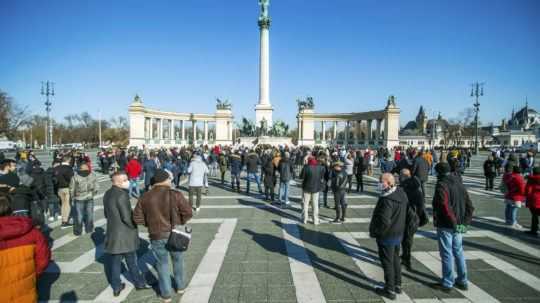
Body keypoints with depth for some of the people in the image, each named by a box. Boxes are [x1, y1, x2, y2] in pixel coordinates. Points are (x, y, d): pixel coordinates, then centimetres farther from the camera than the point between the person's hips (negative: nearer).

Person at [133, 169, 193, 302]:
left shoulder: (145, 197, -5)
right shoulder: (175, 195, -14)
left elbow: (137, 218, -2)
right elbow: (188, 213, -14)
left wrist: (151, 223, 12)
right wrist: (180, 222, 4)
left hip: (157, 236, 1)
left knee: (162, 263, 17)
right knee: (178, 260, 22)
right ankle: (180, 286, 38)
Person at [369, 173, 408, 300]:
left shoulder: (387, 200, -30)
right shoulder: (401, 193, -1)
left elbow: (384, 221, -31)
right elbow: (405, 214, 11)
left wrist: (374, 232, -16)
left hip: (386, 236, -9)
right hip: (398, 234, 9)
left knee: (387, 263, 6)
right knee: (395, 260, 23)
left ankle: (390, 290, 20)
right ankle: (397, 285, 38)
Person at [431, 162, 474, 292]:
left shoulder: (442, 185, -16)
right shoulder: (459, 184, 9)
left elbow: (445, 206, -28)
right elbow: (469, 206, 10)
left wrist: (453, 221, -21)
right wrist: (465, 221, 8)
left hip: (445, 226, -8)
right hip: (459, 226, 8)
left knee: (447, 254, 2)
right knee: (458, 252, 19)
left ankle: (447, 283, 13)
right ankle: (462, 281, 30)